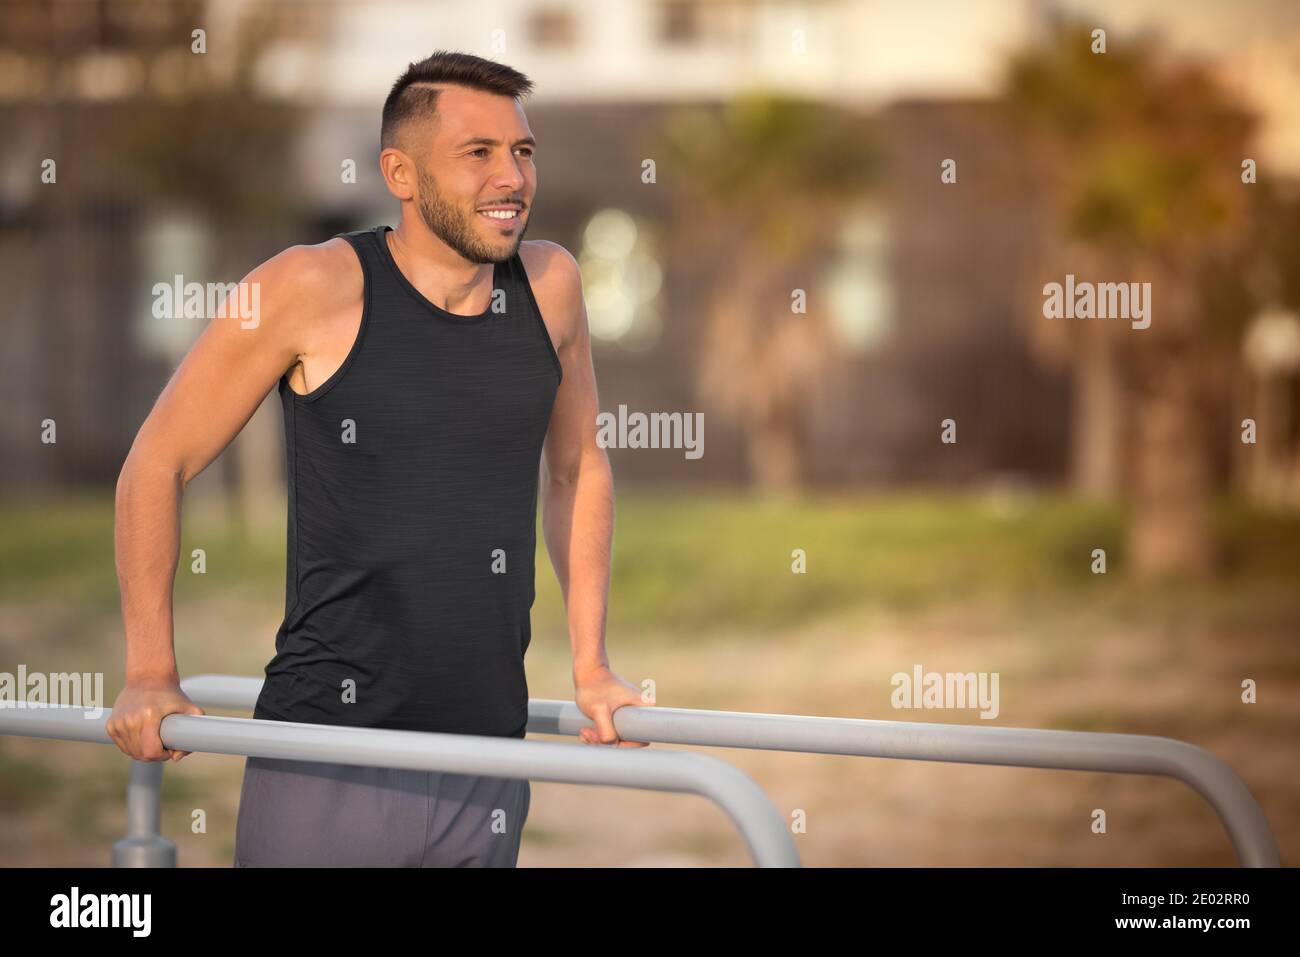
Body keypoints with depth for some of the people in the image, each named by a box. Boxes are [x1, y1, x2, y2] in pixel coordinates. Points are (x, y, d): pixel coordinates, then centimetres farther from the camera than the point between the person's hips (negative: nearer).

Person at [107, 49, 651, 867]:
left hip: (488, 766, 4)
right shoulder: (316, 289, -9)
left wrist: (591, 666, 16)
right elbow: (158, 464, -1)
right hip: (327, 768, -4)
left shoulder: (550, 286, 4)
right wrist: (152, 677, -2)